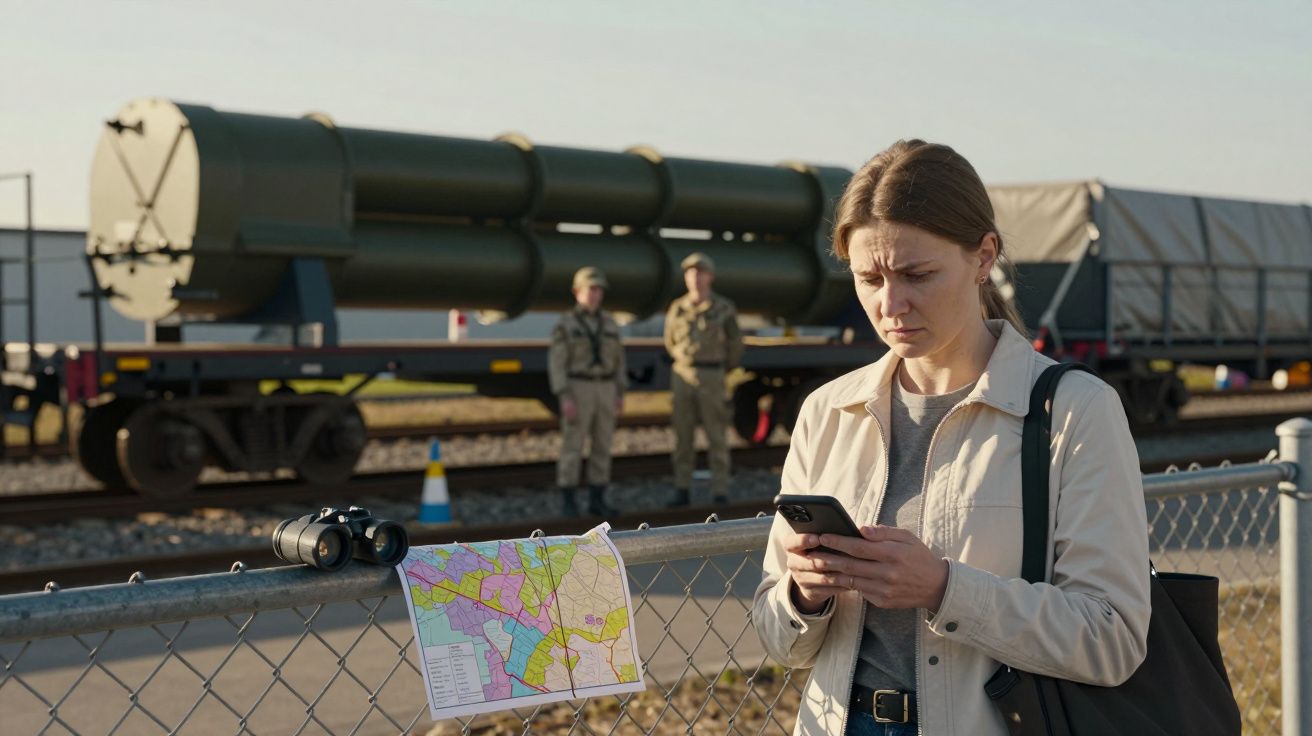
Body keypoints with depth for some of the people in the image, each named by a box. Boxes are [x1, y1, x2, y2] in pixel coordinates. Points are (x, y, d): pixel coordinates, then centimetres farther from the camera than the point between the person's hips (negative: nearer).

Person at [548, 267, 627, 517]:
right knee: (572, 447, -3)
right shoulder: (564, 323, -6)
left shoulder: (609, 322, 8)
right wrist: (564, 398, -17)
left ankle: (596, 501, 13)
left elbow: (617, 359, 13)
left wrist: (620, 393, 7)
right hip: (577, 390, -5)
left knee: (602, 446, 5)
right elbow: (556, 363, -9)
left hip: (604, 390, 5)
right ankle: (569, 503, 4)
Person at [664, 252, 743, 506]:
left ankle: (720, 494, 3)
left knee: (717, 437, -2)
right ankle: (681, 492, 12)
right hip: (682, 377, 3)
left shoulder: (724, 309, -4)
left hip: (712, 378, -3)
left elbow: (735, 346, 7)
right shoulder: (677, 309, 4)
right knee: (683, 437, 5)